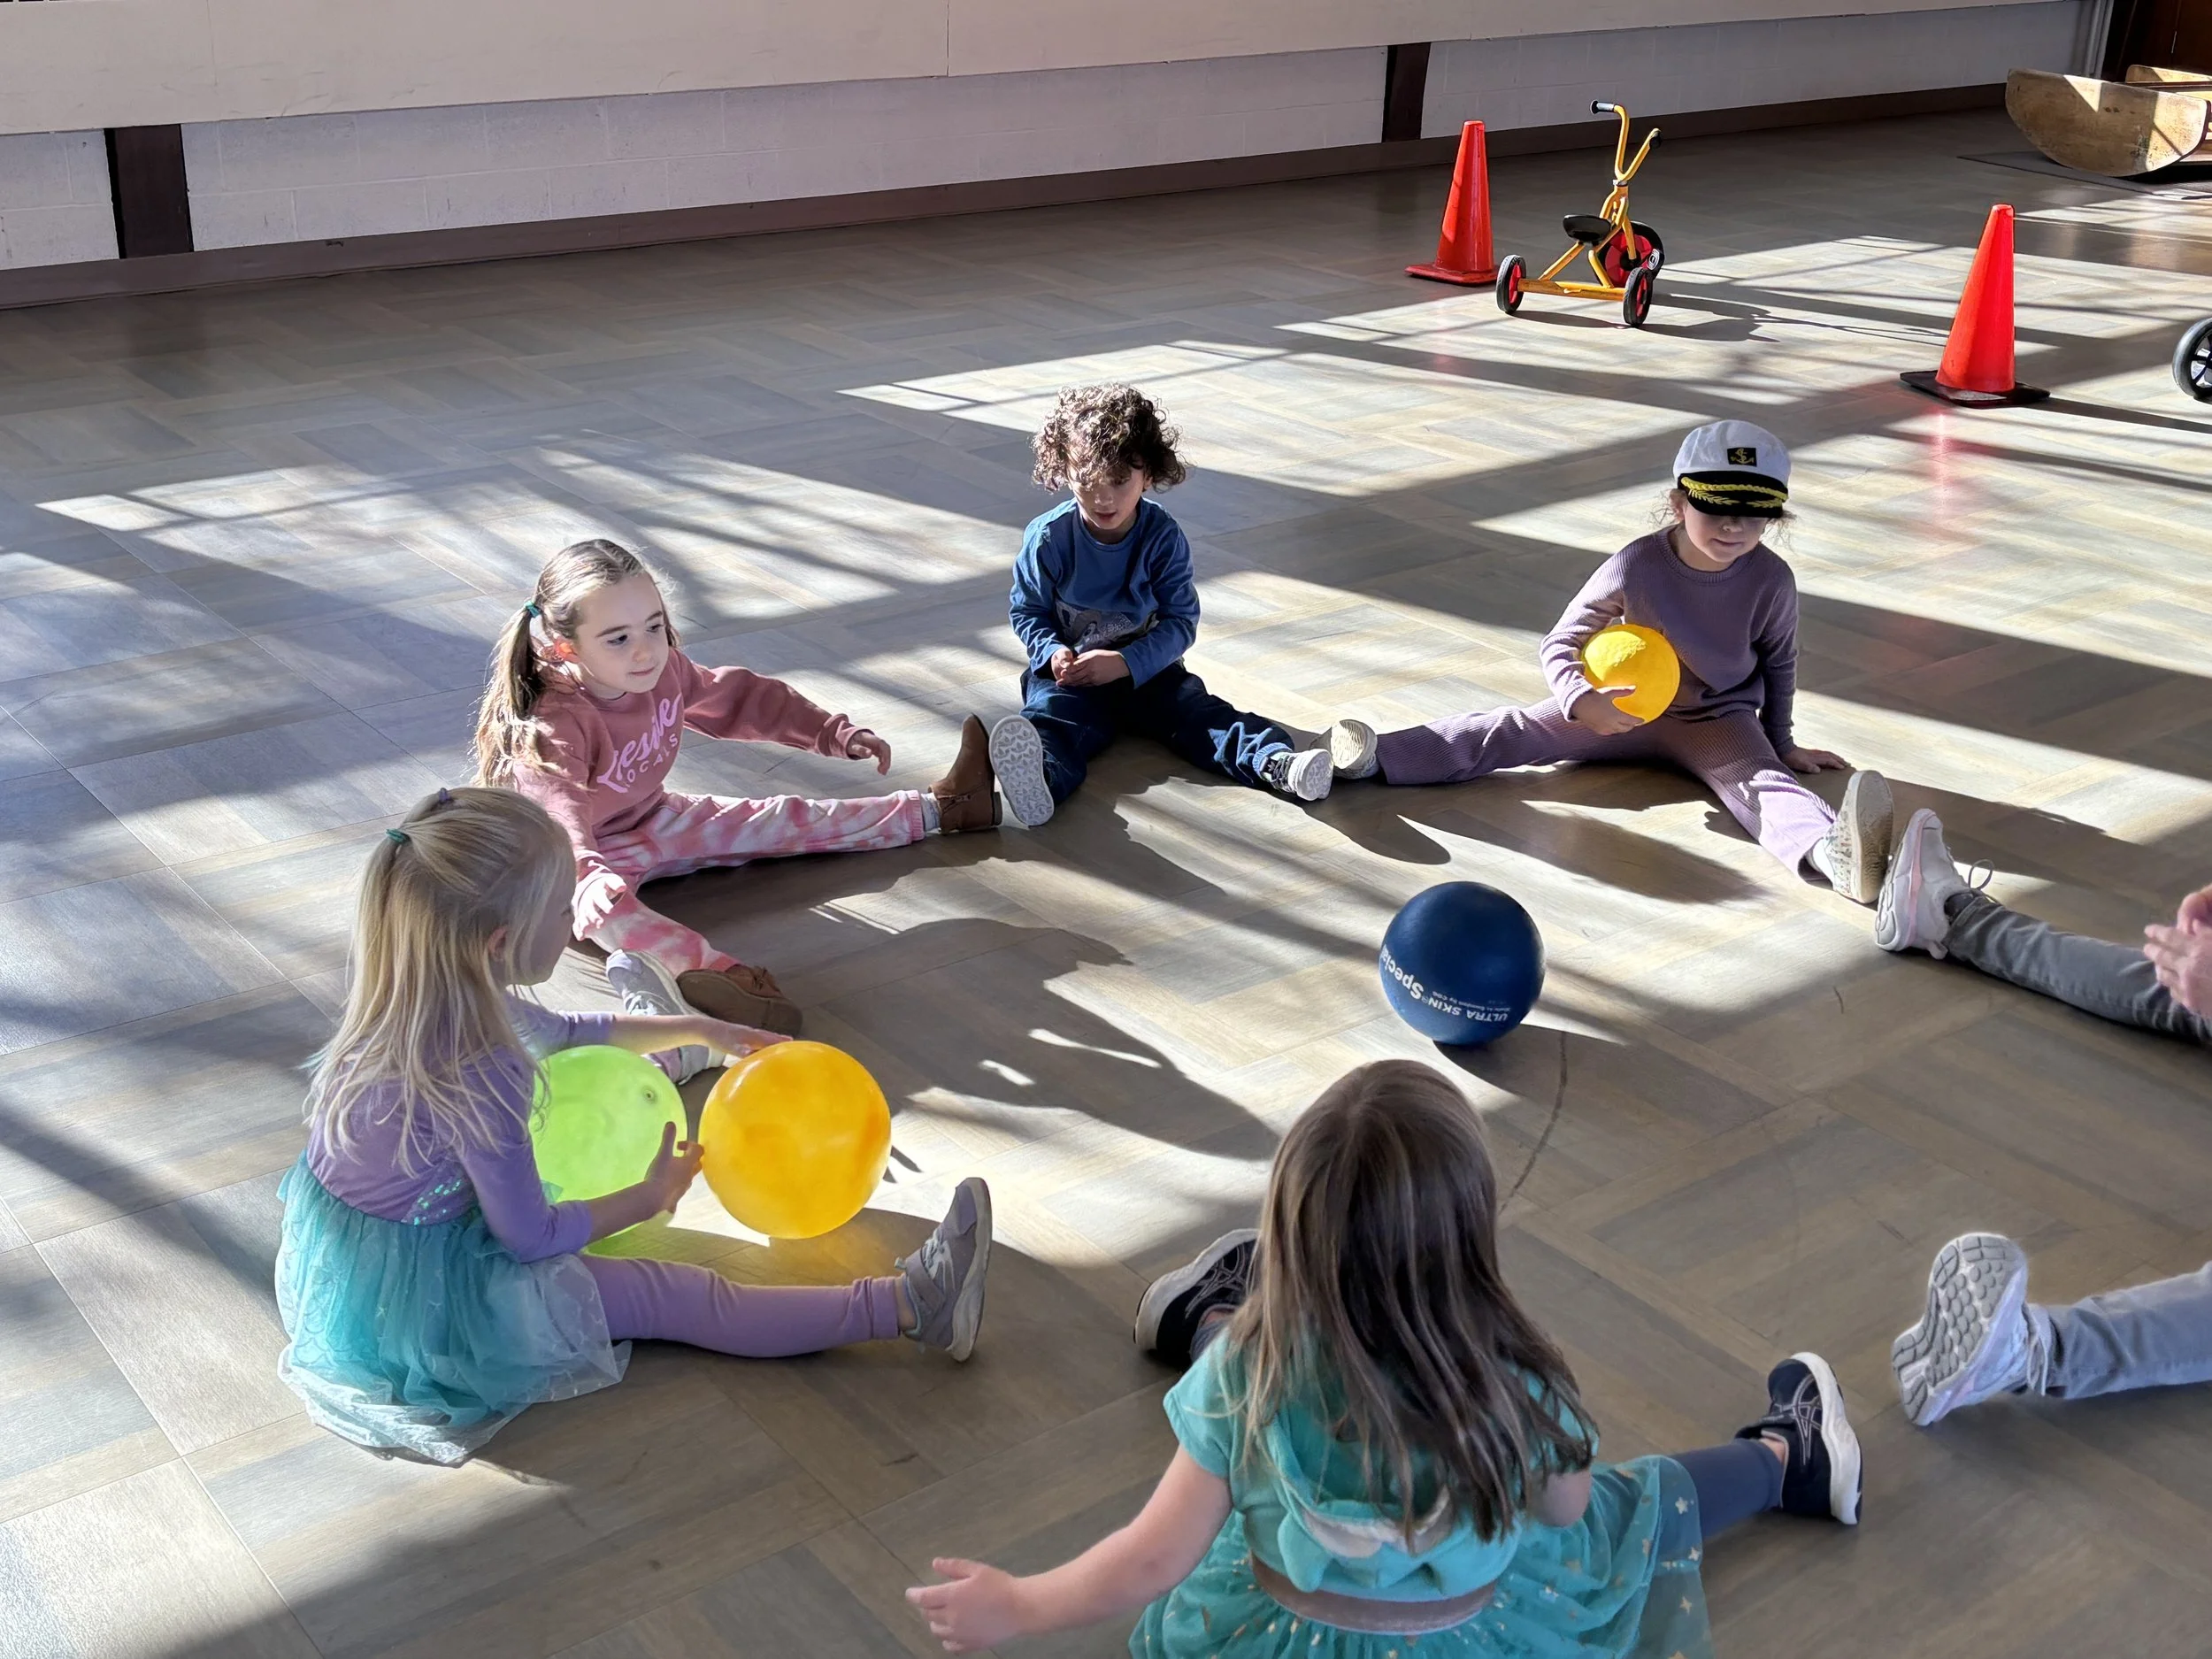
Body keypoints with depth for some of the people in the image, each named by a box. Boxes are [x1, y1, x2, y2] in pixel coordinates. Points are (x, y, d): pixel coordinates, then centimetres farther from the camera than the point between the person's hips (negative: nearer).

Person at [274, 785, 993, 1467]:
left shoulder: (406, 999, -5)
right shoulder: (479, 1074, -32)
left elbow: (561, 1032, 13)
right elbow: (531, 1238, -21)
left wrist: (698, 1030, 20)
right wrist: (650, 1196, -5)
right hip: (423, 1299, -8)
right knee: (682, 1297, -4)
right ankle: (906, 1305, 1)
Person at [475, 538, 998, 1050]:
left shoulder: (664, 671, -12)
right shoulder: (552, 726, -34)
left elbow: (742, 699, 4)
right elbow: (557, 815, -50)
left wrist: (836, 733, 1)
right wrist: (588, 875, -71)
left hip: (651, 824, 7)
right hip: (579, 855, -7)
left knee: (786, 820, 8)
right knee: (601, 905, -42)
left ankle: (940, 809, 19)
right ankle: (708, 971, -68)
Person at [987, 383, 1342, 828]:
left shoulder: (1164, 537, -7)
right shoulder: (1047, 538, -8)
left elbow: (1181, 621, -7)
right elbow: (1027, 611, 2)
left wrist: (1126, 663, -22)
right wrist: (1053, 653, -20)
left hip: (1145, 669, 2)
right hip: (1070, 674, -2)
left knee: (1196, 710, -23)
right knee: (1050, 718, -34)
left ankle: (1277, 763, -45)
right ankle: (1038, 780, -68)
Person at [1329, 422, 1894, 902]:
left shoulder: (1772, 580, -13)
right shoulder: (1636, 566, -17)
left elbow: (1779, 663, 6)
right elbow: (1560, 644, -11)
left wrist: (1781, 742, 13)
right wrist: (1581, 700, -31)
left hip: (1720, 721, -1)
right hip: (1628, 707, 1)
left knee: (1761, 778, -33)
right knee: (1517, 730, -19)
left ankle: (1833, 854, -67)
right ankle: (1375, 758, -33)